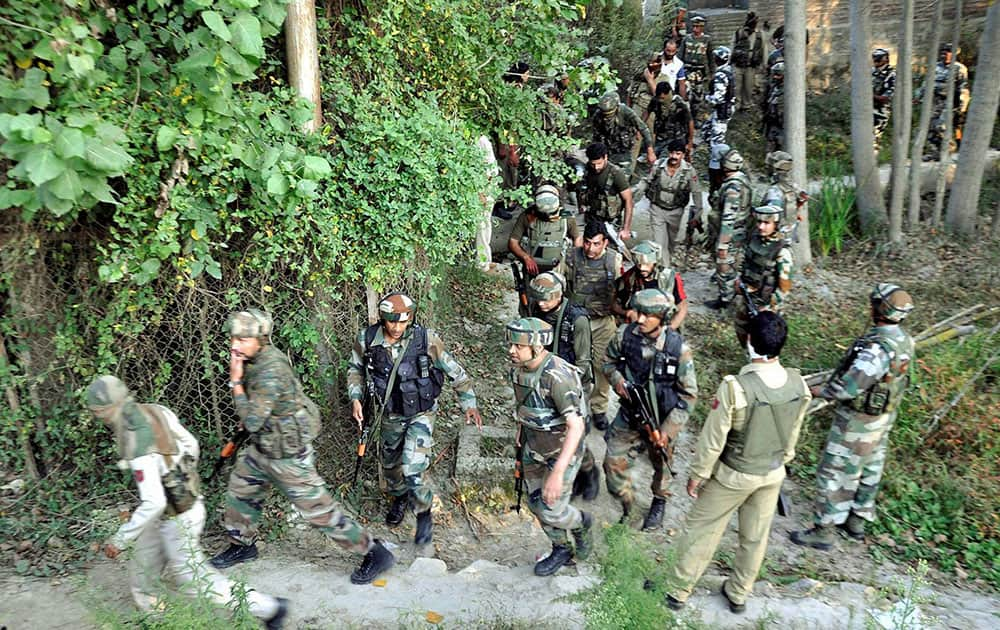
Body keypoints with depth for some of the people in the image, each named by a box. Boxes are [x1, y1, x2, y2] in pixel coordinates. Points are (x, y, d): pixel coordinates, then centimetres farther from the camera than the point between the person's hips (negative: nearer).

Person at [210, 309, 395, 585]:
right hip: (261, 449, 9)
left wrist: (236, 382, -24)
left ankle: (376, 554, 10)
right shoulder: (255, 359, -1)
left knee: (319, 511, -2)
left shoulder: (271, 371, -30)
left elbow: (252, 421, -28)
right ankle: (242, 545, 48)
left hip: (288, 456, -9)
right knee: (239, 493, 23)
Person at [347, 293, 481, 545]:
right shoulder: (366, 340, -17)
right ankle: (399, 498, 54)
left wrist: (469, 404, -11)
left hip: (421, 414, -4)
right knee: (390, 463, 22)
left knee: (412, 470, -15)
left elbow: (454, 371, -11)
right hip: (390, 415, 4)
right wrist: (355, 398, -9)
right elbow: (356, 369, 4)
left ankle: (424, 515, 13)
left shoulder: (426, 340, -24)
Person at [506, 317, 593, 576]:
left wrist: (558, 472, -40)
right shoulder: (519, 368, -8)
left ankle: (580, 522, 31)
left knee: (549, 511, -2)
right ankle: (562, 550, 39)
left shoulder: (558, 377, -33)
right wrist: (520, 427, 21)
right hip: (533, 448, 7)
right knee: (536, 503, 15)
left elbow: (576, 426, -35)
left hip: (562, 450, -7)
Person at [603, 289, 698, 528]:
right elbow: (609, 361, 6)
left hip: (661, 420, -2)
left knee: (661, 465, 20)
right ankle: (626, 502, 33)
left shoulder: (678, 348, -22)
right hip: (629, 416, 2)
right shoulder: (625, 335, -15)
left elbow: (688, 394, -15)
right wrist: (617, 379, -16)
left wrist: (667, 430, -19)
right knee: (614, 461, 5)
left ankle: (659, 502, 50)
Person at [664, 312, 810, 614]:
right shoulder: (798, 384, -14)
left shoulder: (735, 387, -31)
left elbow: (713, 439, -22)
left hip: (733, 475, -4)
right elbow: (793, 434, 2)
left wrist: (697, 474, -7)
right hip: (773, 475, 5)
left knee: (701, 531, 14)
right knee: (755, 537, 21)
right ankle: (739, 594, 41)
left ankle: (678, 591, 29)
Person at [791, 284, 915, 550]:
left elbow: (848, 388, -32)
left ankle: (823, 531, 15)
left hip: (858, 423, -9)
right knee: (869, 470, 22)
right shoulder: (904, 340, -4)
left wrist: (819, 391, -15)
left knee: (834, 473, 4)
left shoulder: (877, 348, -33)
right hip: (883, 418, 9)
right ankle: (857, 521, 40)